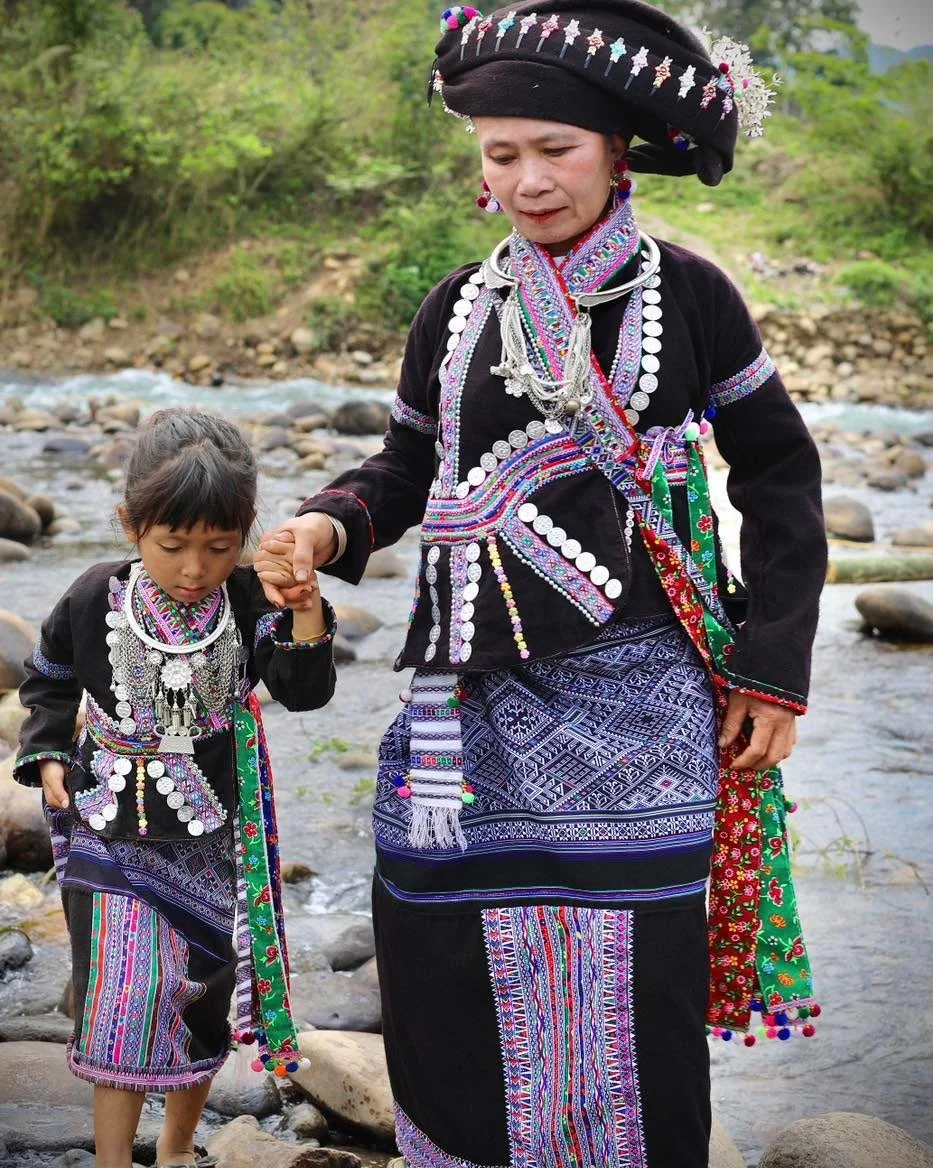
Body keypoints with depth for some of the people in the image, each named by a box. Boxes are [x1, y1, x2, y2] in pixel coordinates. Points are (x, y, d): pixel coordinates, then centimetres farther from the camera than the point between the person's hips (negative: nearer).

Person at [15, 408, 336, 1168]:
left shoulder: (250, 605, -12)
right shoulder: (95, 602, -10)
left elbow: (304, 691, -23)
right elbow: (49, 680, 8)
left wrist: (308, 622, -39)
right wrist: (47, 753, -4)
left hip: (213, 840, 1)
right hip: (112, 835, -1)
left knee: (204, 1002, 15)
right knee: (122, 1001, -12)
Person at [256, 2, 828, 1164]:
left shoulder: (684, 293, 0)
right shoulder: (458, 308, 8)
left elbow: (777, 468, 5)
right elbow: (411, 462, 16)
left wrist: (774, 662, -1)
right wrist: (328, 525, -6)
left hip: (637, 706, -3)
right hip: (478, 705, 3)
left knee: (632, 986, -2)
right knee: (451, 977, 4)